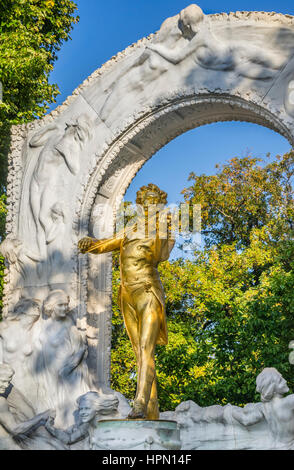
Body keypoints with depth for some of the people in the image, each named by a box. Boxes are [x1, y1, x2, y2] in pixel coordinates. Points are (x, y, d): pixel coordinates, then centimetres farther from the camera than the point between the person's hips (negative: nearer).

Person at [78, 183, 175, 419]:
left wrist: (162, 232, -32)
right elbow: (102, 245, 18)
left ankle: (140, 405, -33)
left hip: (148, 295, -6)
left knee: (146, 350, -21)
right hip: (128, 297, 6)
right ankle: (152, 412, 6)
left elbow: (160, 256, -16)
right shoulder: (130, 233, 21)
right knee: (140, 353, 4)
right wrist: (89, 243, -5)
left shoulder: (164, 235, 4)